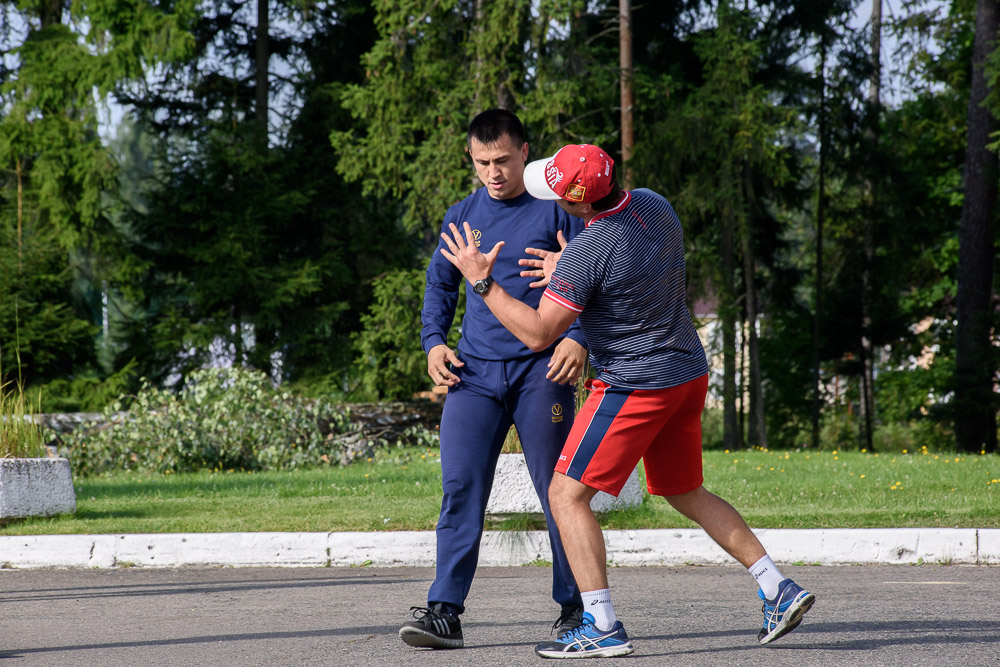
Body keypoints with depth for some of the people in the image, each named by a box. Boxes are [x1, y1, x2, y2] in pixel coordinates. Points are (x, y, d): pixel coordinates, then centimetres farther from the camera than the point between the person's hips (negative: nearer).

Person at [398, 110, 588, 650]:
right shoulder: (461, 217, 13)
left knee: (557, 490, 1)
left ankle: (574, 607, 12)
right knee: (460, 489, -6)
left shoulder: (556, 210, 2)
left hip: (540, 368, -3)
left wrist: (578, 339, -14)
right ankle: (444, 611, -7)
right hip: (474, 371, 3)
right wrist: (434, 342, 6)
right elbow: (439, 285, 22)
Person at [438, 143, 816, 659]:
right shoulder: (654, 206, 2)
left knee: (567, 494, -1)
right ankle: (778, 590, 17)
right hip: (690, 373, 9)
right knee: (685, 493, 22)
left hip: (634, 386, -9)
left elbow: (538, 334, -17)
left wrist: (483, 281, -10)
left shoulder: (586, 253, -24)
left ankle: (603, 627, -8)